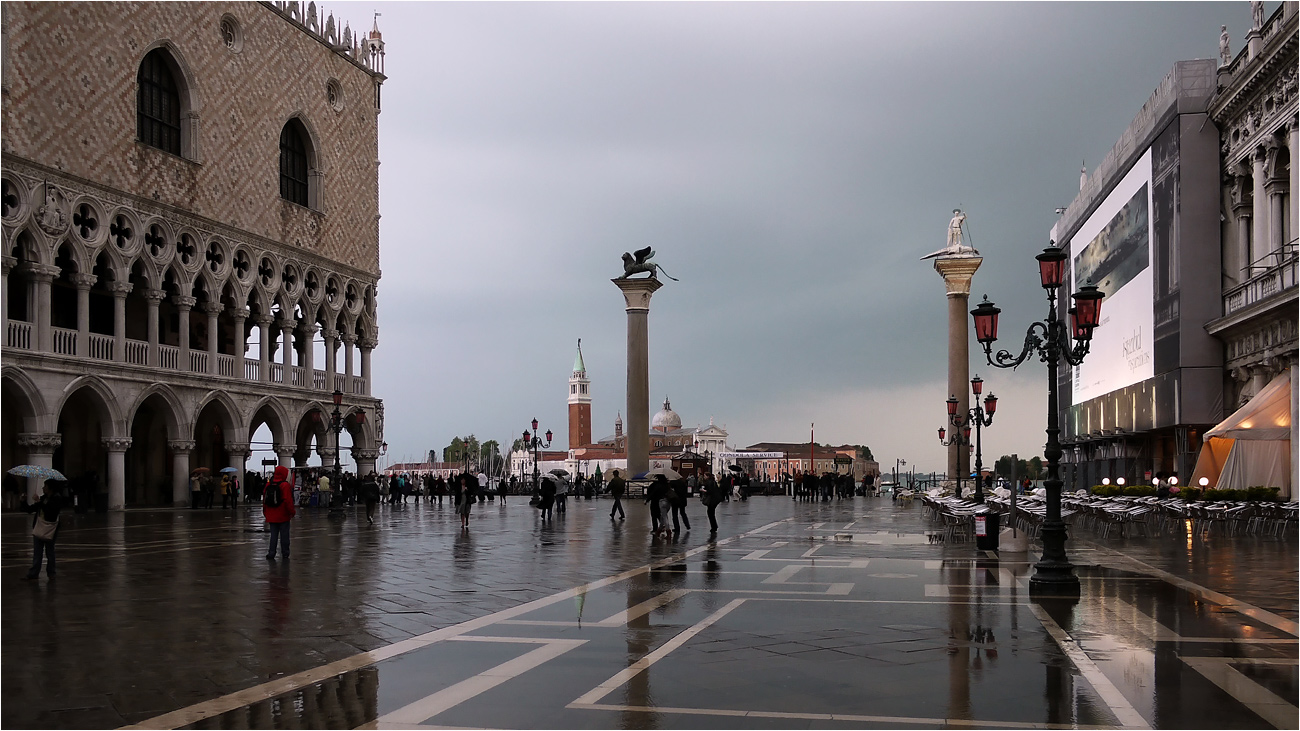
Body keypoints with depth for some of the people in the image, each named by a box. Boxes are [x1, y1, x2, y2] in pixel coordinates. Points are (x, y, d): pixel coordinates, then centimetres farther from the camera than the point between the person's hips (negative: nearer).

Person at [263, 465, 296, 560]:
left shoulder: (269, 485, 6)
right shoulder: (285, 485, -14)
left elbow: (264, 500, 12)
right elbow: (288, 500, -17)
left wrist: (265, 513, 21)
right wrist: (292, 512, -6)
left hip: (272, 516, 5)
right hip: (283, 516, -5)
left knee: (273, 535, 10)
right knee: (284, 535, 5)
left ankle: (271, 554, 6)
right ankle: (285, 554, 11)